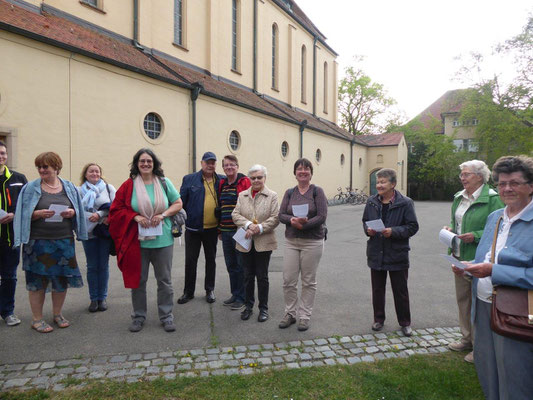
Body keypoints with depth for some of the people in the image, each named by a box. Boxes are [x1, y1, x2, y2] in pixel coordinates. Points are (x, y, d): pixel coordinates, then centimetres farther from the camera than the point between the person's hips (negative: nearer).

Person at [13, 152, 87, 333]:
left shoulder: (69, 187, 7)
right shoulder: (31, 188, 1)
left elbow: (79, 211, 10)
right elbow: (24, 214, 0)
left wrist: (72, 212, -11)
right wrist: (38, 214, -18)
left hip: (64, 241, 2)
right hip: (39, 242, -2)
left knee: (62, 278, 9)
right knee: (38, 280, 4)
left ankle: (58, 314, 28)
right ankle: (37, 319, 20)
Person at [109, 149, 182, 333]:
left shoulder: (164, 182, 2)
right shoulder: (129, 185, -1)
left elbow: (178, 203, 6)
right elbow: (117, 209, 2)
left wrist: (163, 215, -10)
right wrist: (135, 217, -13)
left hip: (162, 240, 1)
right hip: (137, 240, 0)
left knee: (164, 280, 9)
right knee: (138, 279, 11)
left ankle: (166, 316, 24)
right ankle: (138, 316, 29)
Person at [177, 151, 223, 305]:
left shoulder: (221, 181, 2)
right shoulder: (189, 179, -1)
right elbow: (181, 201, 1)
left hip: (212, 228, 1)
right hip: (193, 227, -1)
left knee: (211, 259, 14)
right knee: (190, 260, 7)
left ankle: (210, 290, 29)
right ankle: (188, 292, 23)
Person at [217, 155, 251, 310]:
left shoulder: (244, 182, -7)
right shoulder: (222, 184, 13)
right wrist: (220, 229, 15)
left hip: (239, 230, -7)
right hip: (226, 231, 7)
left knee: (240, 265, 3)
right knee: (230, 265, 15)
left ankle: (241, 297, 16)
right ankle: (235, 294, 29)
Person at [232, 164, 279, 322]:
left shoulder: (272, 196, -1)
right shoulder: (242, 195, 8)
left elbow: (275, 218, -8)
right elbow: (235, 214, 0)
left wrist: (259, 228, -18)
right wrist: (248, 225, -16)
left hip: (264, 243, -3)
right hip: (246, 242, 3)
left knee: (262, 276, 6)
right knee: (248, 276, 12)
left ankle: (263, 308, 21)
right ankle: (248, 306, 27)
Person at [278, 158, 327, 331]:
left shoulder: (317, 191, -3)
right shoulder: (289, 193, 8)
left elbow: (322, 216, -11)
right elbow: (281, 215, 1)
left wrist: (303, 224, -21)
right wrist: (293, 220, -19)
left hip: (312, 242, -3)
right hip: (291, 242, 3)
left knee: (308, 281, 7)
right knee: (288, 280, 4)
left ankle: (305, 316, 21)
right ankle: (290, 313, 22)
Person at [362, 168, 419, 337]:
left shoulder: (405, 203, -9)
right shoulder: (371, 202, 3)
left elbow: (413, 227, -8)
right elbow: (365, 220, 15)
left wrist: (394, 231, -22)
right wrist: (368, 230, -7)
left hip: (397, 254, -3)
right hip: (376, 253, 4)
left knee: (400, 291, 10)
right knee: (377, 289, 15)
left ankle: (405, 322, 27)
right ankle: (379, 319, 32)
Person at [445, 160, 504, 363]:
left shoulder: (492, 199, -14)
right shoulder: (459, 198, 10)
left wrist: (476, 236, -23)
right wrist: (450, 228, 3)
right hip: (460, 257, 8)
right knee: (462, 299, 18)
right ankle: (467, 339, 35)